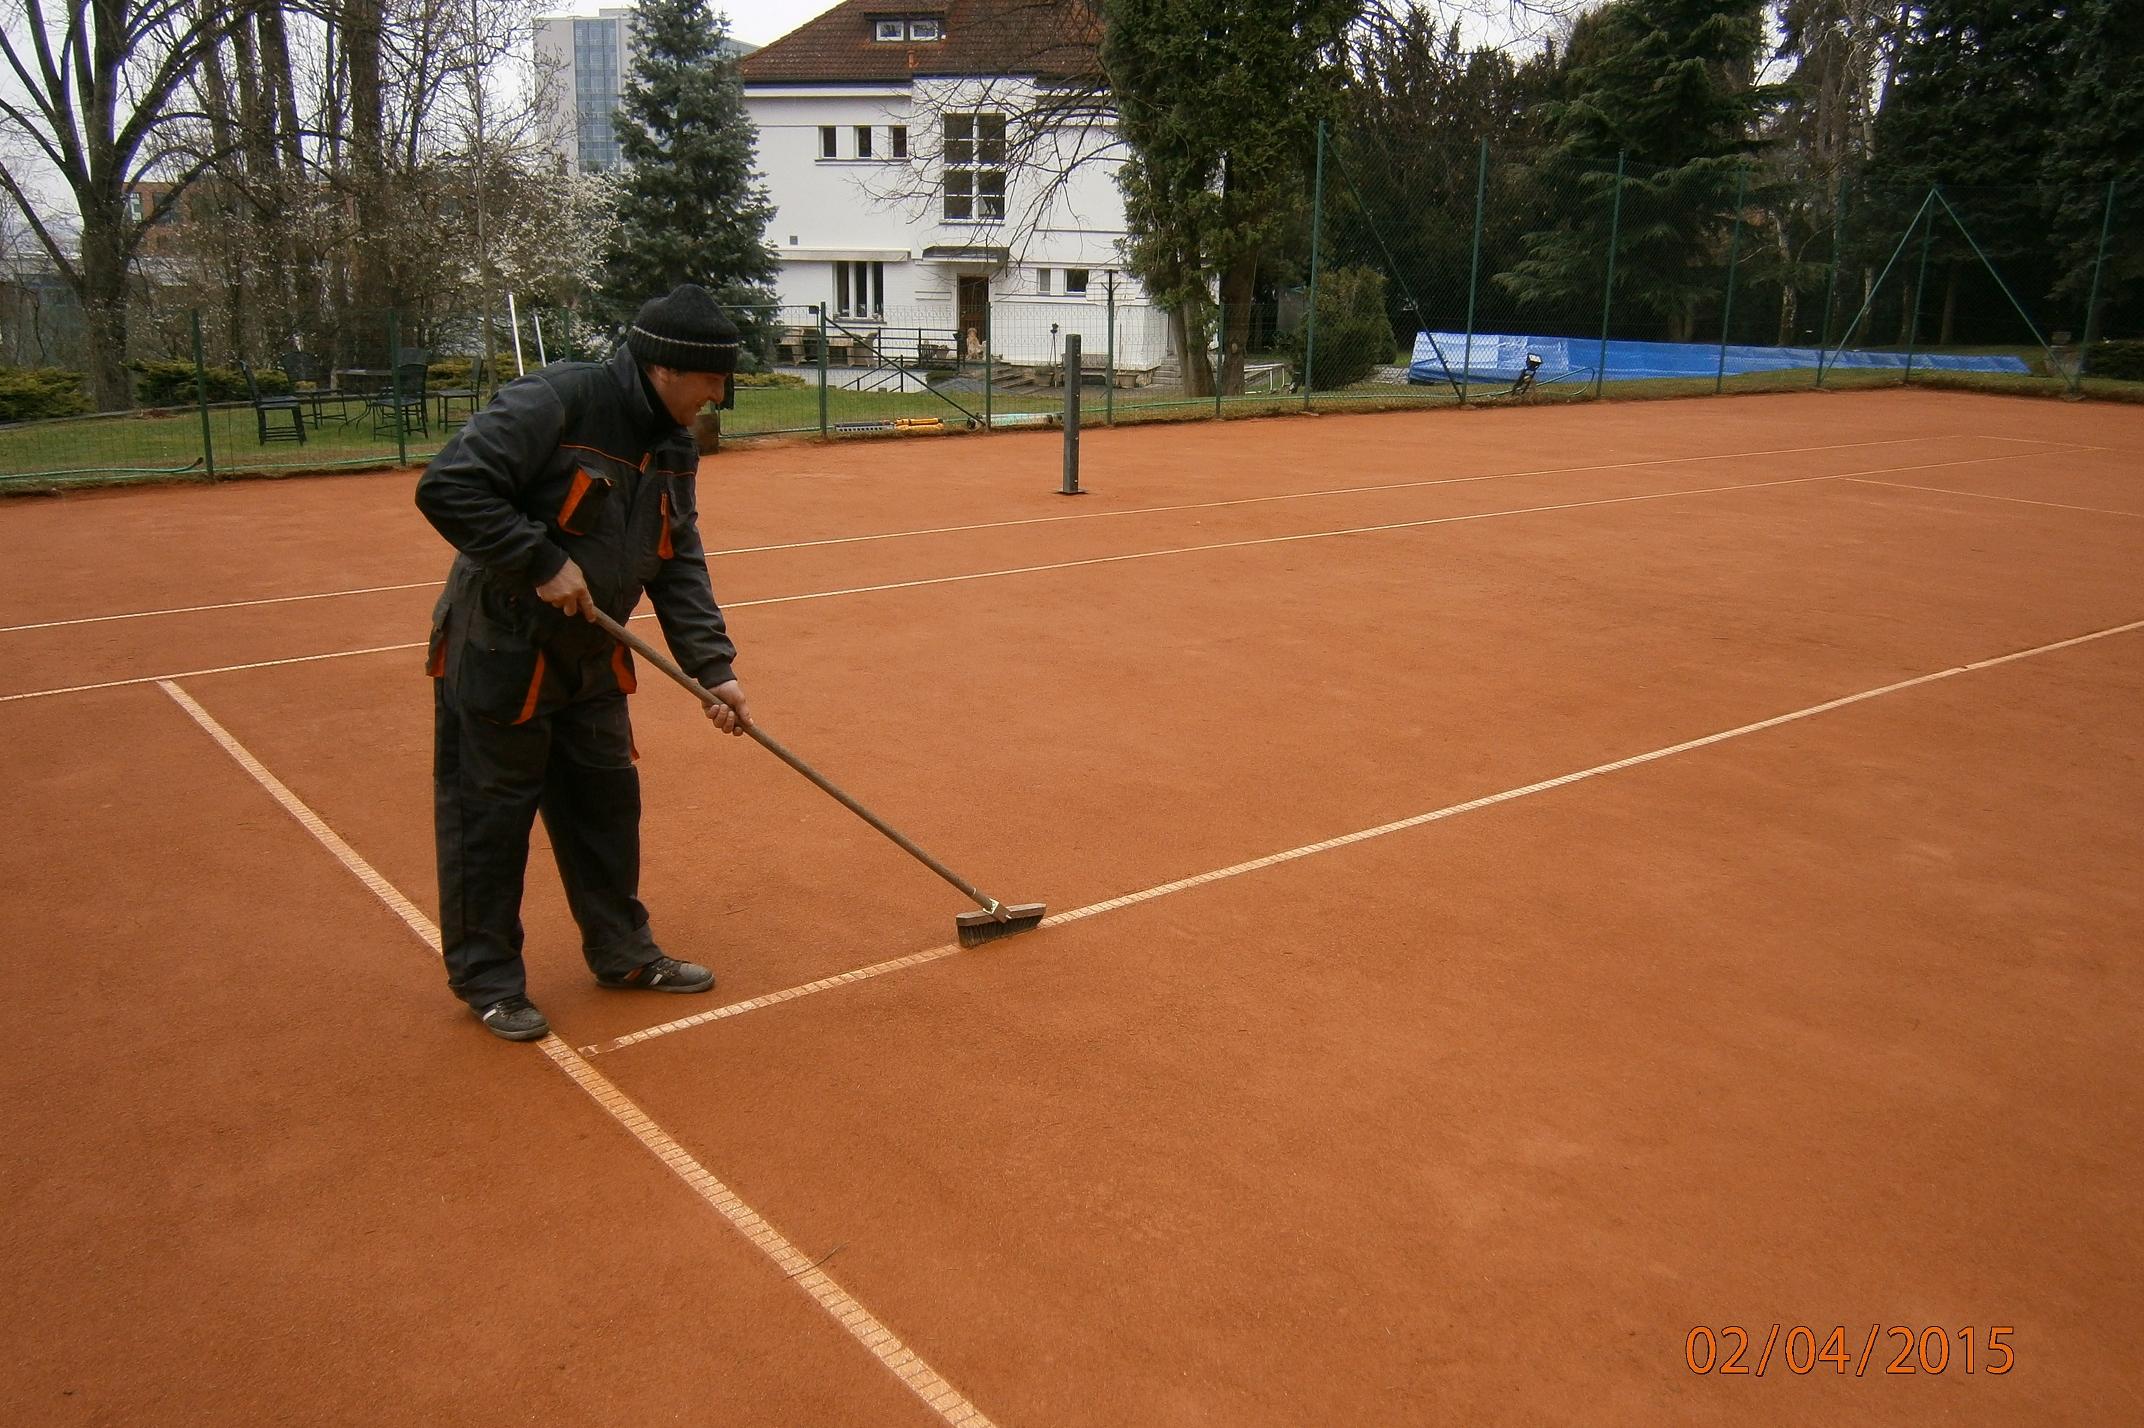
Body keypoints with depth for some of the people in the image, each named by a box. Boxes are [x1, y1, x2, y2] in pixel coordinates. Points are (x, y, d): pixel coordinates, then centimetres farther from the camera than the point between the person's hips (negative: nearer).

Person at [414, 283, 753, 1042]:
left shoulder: (674, 446, 3)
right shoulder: (553, 402, -22)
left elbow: (680, 566, 3)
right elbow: (446, 487, -28)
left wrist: (713, 668, -5)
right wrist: (542, 561, -29)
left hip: (591, 659, 8)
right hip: (498, 652, -8)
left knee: (607, 804, 15)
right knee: (489, 817, 4)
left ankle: (622, 951, 31)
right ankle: (487, 978, 20)